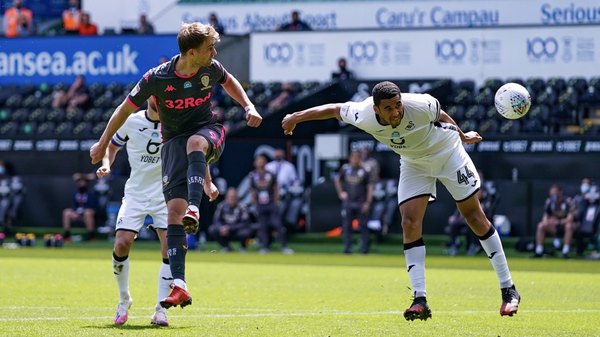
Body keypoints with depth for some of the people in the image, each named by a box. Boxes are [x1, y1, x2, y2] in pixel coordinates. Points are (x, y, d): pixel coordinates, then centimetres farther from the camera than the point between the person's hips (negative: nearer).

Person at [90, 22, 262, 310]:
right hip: (174, 142, -1)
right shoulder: (157, 78, -15)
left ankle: (194, 211, -51)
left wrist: (248, 107, 6)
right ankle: (179, 287, -18)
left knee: (195, 143, -39)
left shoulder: (211, 69, -6)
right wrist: (102, 144, 6)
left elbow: (229, 82, 20)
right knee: (174, 210, -15)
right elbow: (126, 108, -1)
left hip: (207, 132, 1)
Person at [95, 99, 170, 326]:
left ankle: (160, 310, -7)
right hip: (136, 194, 1)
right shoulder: (131, 122, -3)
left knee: (171, 246, -16)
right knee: (122, 243, -14)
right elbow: (112, 145, 14)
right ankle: (124, 300, 11)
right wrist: (106, 164, -5)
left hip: (166, 195, -1)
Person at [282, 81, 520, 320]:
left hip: (447, 152, -2)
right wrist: (296, 117, -1)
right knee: (409, 222, -14)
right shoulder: (364, 116, -28)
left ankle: (508, 290, 7)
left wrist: (461, 135, 7)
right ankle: (420, 300, -13)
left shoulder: (422, 105, -33)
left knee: (474, 215, -1)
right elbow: (334, 109, -9)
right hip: (414, 163, 2)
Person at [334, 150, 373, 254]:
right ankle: (347, 247, 7)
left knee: (363, 225, -2)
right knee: (346, 226, 1)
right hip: (348, 202, 2)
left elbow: (370, 187, -2)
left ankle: (364, 248, 5)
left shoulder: (364, 171, -3)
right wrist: (340, 193, 8)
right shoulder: (345, 169, 3)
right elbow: (337, 180, 19)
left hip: (361, 203, -2)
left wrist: (368, 202, -8)